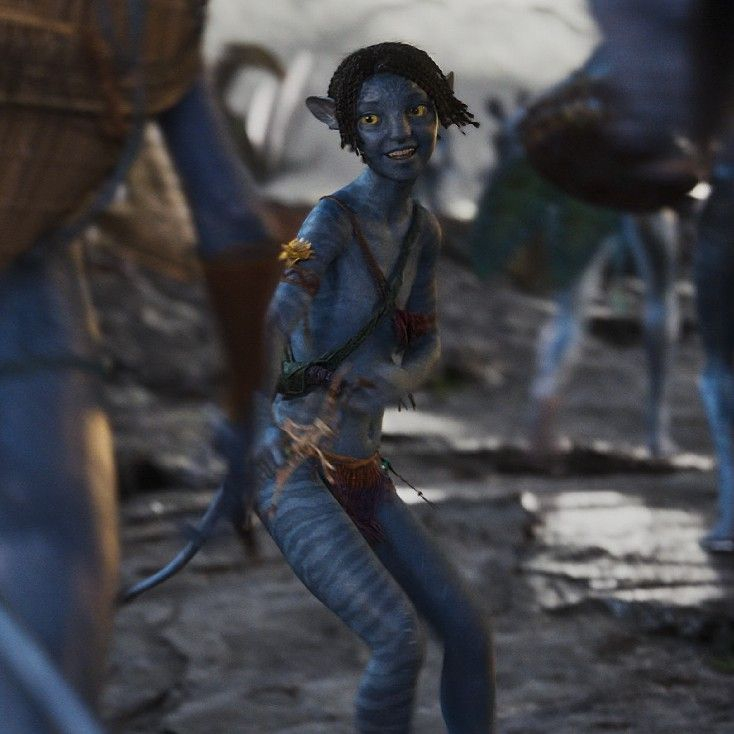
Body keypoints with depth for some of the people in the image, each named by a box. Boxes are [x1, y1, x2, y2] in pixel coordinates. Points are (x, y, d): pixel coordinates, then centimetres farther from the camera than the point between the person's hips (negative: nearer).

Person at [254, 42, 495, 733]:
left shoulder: (421, 230, 8)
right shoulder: (334, 218, -16)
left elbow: (425, 343, 13)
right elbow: (279, 313, -32)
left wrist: (396, 379, -13)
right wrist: (266, 414, -52)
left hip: (361, 478, 8)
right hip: (294, 472, -8)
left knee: (469, 633, 3)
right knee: (399, 640, -23)